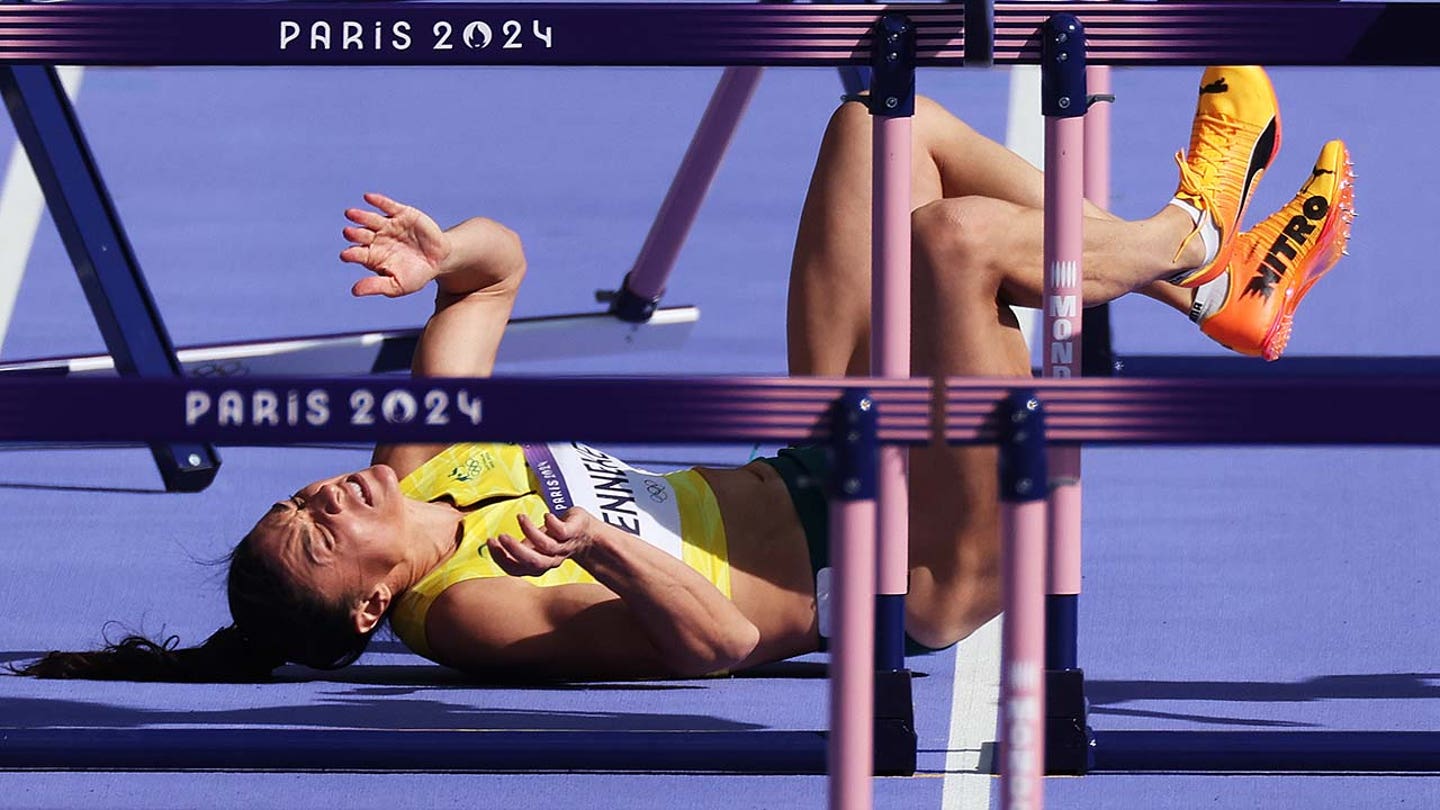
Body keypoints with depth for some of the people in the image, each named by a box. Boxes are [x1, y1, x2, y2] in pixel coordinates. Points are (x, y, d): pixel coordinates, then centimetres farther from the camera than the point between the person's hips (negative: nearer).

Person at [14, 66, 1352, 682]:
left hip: (814, 479, 9)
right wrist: (601, 545, -49)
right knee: (956, 238, -28)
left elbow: (500, 267, 8)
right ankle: (1194, 241, 2)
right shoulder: (477, 615, -27)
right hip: (912, 574, -9)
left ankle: (1167, 255, 13)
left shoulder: (417, 471, -2)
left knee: (885, 122, 7)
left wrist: (446, 259, -13)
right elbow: (715, 640, -36)